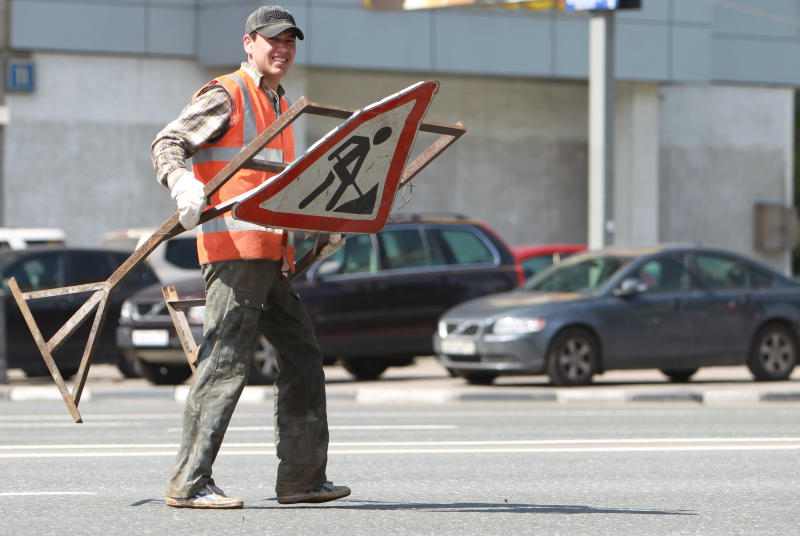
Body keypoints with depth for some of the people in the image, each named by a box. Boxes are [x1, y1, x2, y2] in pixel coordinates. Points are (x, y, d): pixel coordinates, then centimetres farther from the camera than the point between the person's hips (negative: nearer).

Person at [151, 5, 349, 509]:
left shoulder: (280, 105, 23)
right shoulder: (225, 96, -3)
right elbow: (167, 143, -12)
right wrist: (182, 184, -31)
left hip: (273, 254, 9)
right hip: (233, 246, -9)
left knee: (303, 353, 9)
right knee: (227, 360, -12)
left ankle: (302, 477, 14)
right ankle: (189, 482, -11)